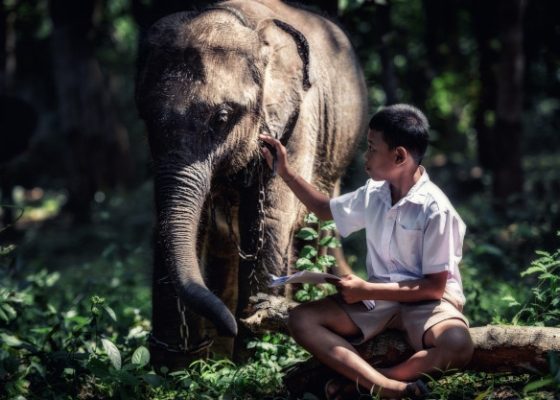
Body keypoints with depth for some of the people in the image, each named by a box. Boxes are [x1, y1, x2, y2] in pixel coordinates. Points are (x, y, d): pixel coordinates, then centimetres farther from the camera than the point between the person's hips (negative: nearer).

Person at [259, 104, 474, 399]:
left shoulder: (434, 209, -18)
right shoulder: (373, 195, 2)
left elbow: (434, 286, -18)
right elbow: (326, 209, 23)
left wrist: (367, 290, -18)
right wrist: (285, 172, 15)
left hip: (425, 301, -6)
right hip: (378, 297, 7)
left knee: (457, 347, -39)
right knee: (301, 320, -15)